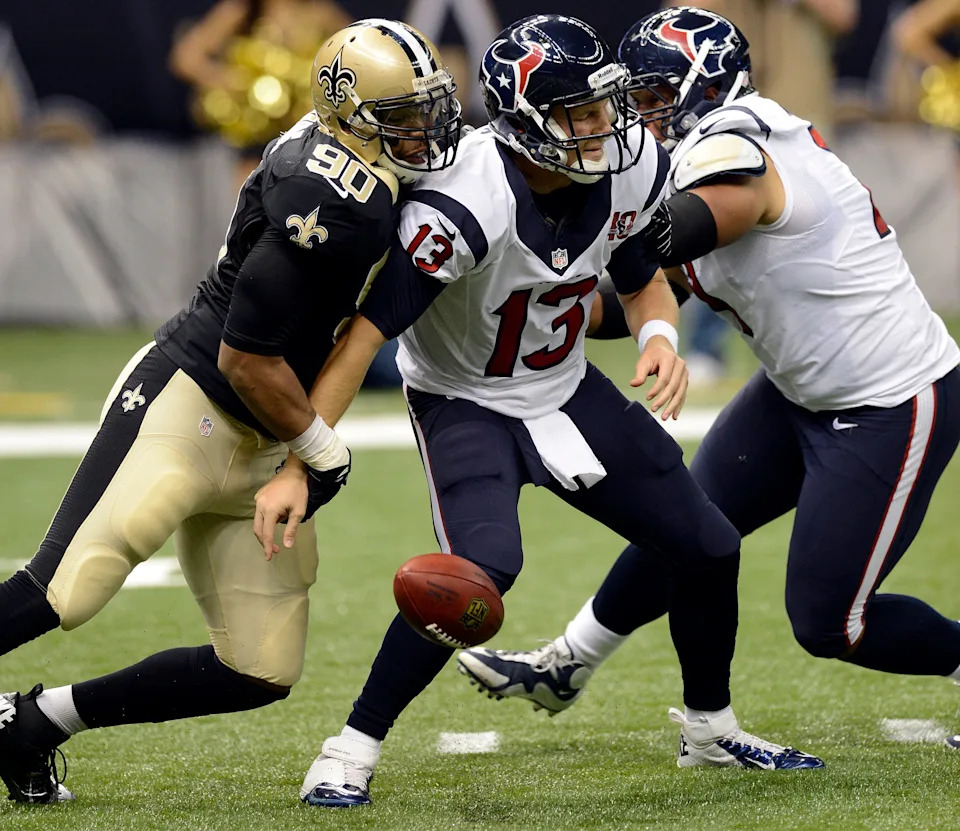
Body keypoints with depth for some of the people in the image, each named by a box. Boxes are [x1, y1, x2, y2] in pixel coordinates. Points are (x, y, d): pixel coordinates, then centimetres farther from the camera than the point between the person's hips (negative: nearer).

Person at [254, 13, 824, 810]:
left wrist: (660, 336, -18)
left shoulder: (631, 170, -14)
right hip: (467, 405, -6)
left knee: (709, 549, 7)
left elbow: (643, 279, 6)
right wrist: (296, 467, -34)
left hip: (566, 389, 6)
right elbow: (363, 334, -30)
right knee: (485, 564, -32)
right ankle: (353, 750, -17)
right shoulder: (464, 205, -34)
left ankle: (711, 728, 34)